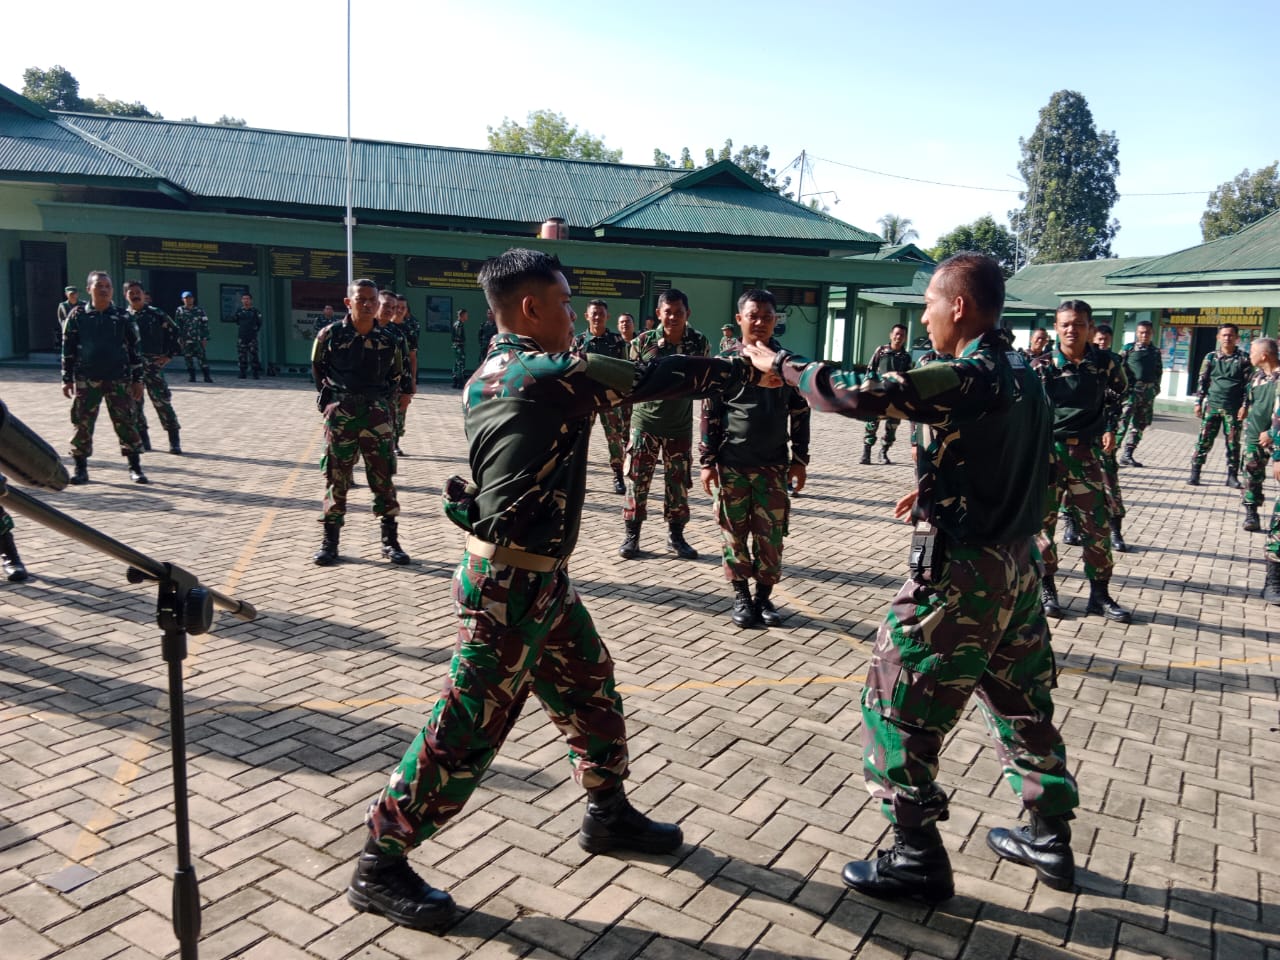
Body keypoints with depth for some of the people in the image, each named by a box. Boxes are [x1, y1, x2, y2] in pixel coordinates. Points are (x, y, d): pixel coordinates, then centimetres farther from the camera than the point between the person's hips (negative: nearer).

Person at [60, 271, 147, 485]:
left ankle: (135, 467, 5)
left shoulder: (122, 317, 5)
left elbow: (134, 349, 7)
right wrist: (67, 379, 3)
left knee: (125, 422, -1)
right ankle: (80, 468, 12)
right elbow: (68, 350, 7)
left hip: (118, 379, 0)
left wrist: (137, 379, 5)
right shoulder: (77, 316, 4)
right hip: (86, 380, 0)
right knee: (82, 423, 2)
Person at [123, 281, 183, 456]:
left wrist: (169, 355, 0)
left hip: (153, 365, -3)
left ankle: (174, 441, 3)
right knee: (135, 405, 4)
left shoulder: (157, 314, 1)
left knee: (162, 402, -4)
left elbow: (175, 333, 5)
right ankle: (143, 441, 15)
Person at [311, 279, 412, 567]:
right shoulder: (330, 334, -4)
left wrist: (381, 399, 9)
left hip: (377, 414, 1)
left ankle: (390, 541, 11)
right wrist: (330, 398, 9)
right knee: (336, 478, 5)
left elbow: (396, 375, 15)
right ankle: (330, 541, 15)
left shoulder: (388, 339, 1)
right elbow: (317, 368, 11)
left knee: (383, 478, 3)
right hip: (340, 414, -1)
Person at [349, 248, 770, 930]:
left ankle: (608, 814, 37)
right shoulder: (549, 373, -19)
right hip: (510, 584, -10)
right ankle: (379, 866, 16)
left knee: (591, 690, 20)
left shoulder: (487, 379, 8)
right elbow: (654, 379, -14)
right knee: (468, 731, 0)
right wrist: (744, 372, -2)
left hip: (539, 577, 10)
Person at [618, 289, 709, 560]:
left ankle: (676, 536, 23)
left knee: (678, 483, 9)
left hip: (680, 425, 1)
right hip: (645, 422, -1)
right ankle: (632, 535, 16)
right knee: (637, 480, 3)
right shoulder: (643, 341, -6)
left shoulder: (699, 342, -3)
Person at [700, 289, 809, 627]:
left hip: (774, 465, 1)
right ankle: (741, 595, 19)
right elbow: (710, 415, 0)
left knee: (770, 534, 3)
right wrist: (707, 461, -3)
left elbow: (800, 415, 8)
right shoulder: (724, 362, -1)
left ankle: (764, 594, 18)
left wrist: (799, 460, 5)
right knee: (735, 532, 7)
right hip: (732, 463, -1)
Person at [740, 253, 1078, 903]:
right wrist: (936, 489, 16)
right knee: (1022, 698, 21)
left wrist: (780, 365, -12)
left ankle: (917, 857, 13)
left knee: (898, 704, 3)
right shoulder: (1021, 373, 9)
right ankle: (1049, 837, 36)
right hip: (1017, 560, 9)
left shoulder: (967, 375, -19)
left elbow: (864, 394, -24)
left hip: (960, 569, -9)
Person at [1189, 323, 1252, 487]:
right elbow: (1202, 381, 7)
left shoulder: (1244, 358, 1)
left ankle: (1232, 476, 13)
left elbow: (1248, 384, 0)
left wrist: (1245, 406, -7)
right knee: (1204, 441, 0)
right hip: (1212, 406, 0)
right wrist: (1198, 402, 1)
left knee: (1233, 443, 5)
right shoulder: (1211, 357, 4)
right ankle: (1195, 473, 5)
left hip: (1234, 408, 0)